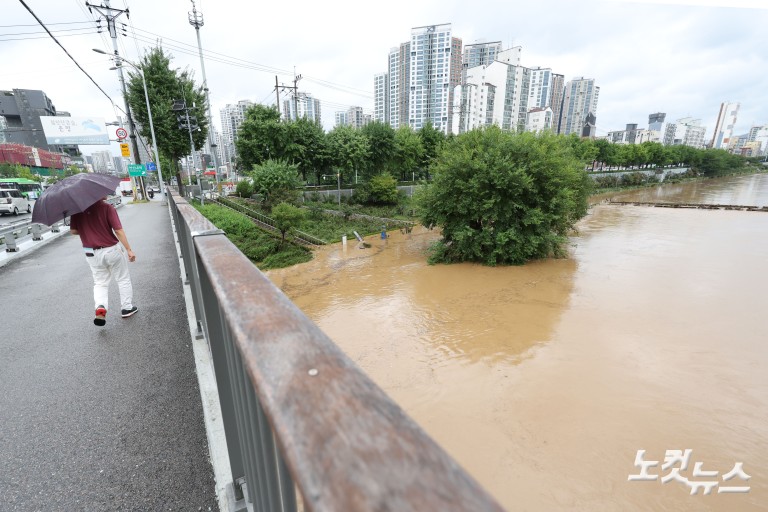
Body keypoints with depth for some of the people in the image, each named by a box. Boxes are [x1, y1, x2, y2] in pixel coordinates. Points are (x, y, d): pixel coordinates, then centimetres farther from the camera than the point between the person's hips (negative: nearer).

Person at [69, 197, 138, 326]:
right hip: (111, 250, -4)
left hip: (91, 253, 4)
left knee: (100, 283, 17)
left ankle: (100, 307, -3)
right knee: (123, 279, 13)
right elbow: (118, 230, -18)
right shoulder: (107, 207, -15)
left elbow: (73, 231, 3)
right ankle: (127, 307, 21)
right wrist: (129, 250, -15)